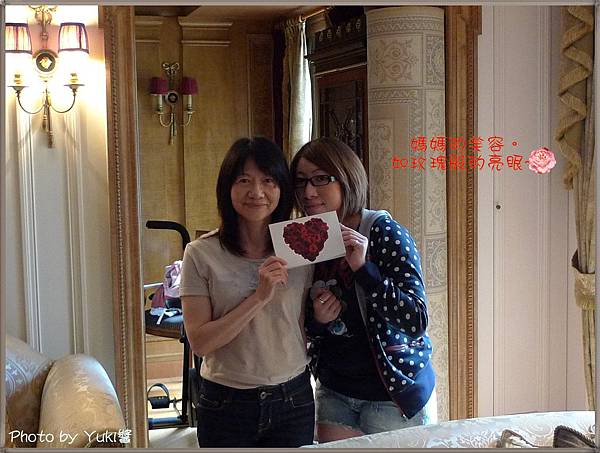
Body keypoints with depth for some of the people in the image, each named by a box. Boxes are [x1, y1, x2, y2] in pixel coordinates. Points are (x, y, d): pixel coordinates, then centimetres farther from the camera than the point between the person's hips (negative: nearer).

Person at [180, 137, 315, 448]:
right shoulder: (202, 253, -8)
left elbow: (306, 329, 9)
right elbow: (199, 342, -14)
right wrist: (260, 297, -21)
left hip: (293, 400, 3)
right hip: (226, 403, -2)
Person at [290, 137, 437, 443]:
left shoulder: (385, 233, -17)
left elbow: (416, 321, -27)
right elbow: (309, 330, 10)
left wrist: (363, 268, -34)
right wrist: (316, 320, -13)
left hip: (396, 394, -5)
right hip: (334, 392, 5)